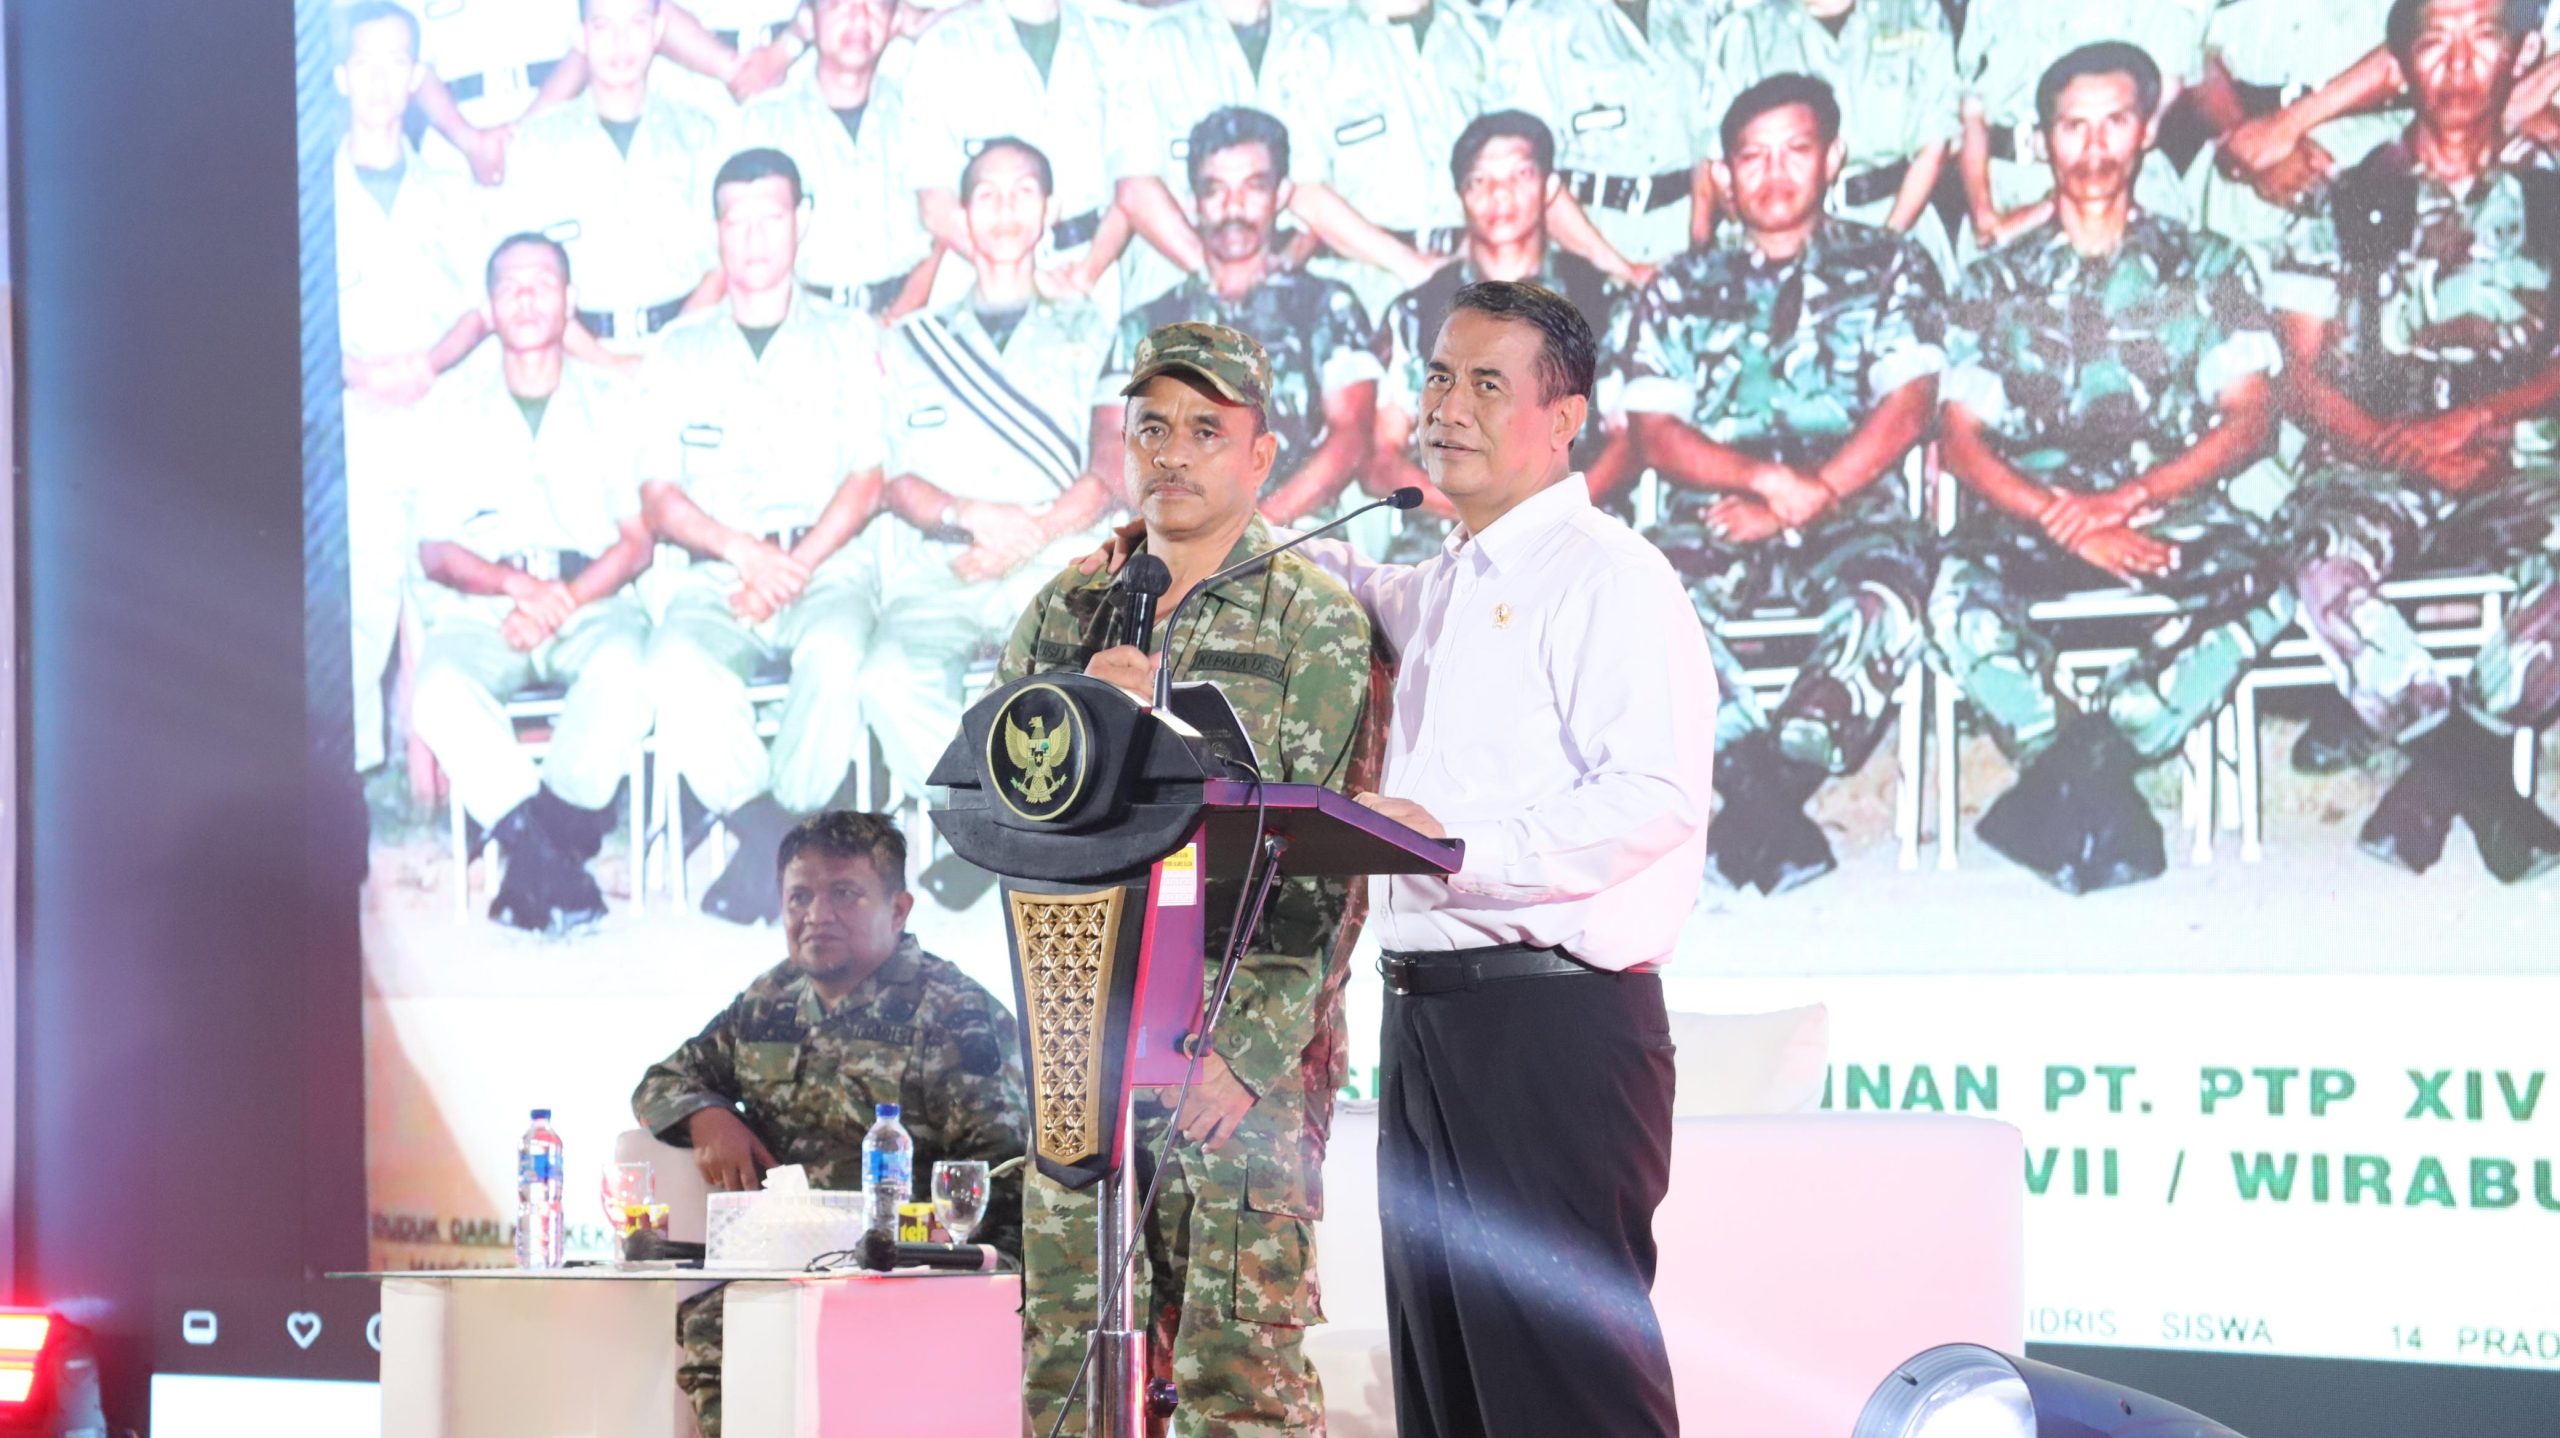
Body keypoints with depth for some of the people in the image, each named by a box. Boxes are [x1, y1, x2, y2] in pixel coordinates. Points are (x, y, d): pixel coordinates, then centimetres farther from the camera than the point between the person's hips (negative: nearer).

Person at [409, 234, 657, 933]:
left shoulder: (609, 397, 13)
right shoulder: (455, 401, 13)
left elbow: (636, 540, 5)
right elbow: (435, 551, 6)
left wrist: (562, 602, -14)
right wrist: (517, 583, -15)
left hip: (591, 605, 0)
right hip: (480, 611, 0)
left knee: (624, 672, -36)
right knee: (441, 693, -35)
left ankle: (533, 870, -24)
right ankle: (558, 872, -32)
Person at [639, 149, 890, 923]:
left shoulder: (847, 338, 15)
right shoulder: (680, 353, 19)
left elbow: (867, 478, 5)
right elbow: (657, 496, 9)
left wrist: (795, 566, -11)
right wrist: (742, 549, -10)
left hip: (827, 563, -1)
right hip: (713, 572, 1)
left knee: (835, 655, -37)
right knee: (677, 663, -35)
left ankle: (765, 851, -24)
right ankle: (774, 840, -25)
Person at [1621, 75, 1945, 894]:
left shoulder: (1890, 268, 14)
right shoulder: (1681, 290, 17)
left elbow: (1908, 407, -1)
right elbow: (1654, 432, 4)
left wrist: (1809, 498, -14)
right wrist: (1765, 477, -14)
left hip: (1855, 514, -1)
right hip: (1722, 518, 1)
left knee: (1884, 597, -38)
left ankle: (1759, 807, -31)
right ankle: (1775, 819, -34)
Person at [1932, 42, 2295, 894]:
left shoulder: (2207, 268, 16)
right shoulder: (1994, 283, 17)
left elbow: (2249, 420, 3)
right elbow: (1962, 439, 6)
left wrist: (2131, 498, -14)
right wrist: (2062, 518, -14)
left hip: (2173, 513, 0)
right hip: (2031, 516, 0)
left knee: (2251, 583, -36)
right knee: (1960, 590, -36)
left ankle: (2067, 782, -35)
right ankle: (2100, 799, -32)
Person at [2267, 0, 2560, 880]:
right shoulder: (2350, 205, 12)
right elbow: (2303, 380, 5)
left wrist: (2478, 419, -14)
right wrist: (2398, 445, -12)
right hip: (2374, 467, 0)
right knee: (2327, 564, -36)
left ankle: (2437, 775, -21)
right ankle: (2478, 782, -24)